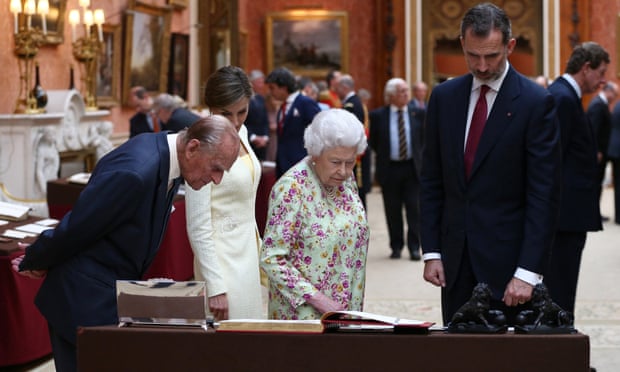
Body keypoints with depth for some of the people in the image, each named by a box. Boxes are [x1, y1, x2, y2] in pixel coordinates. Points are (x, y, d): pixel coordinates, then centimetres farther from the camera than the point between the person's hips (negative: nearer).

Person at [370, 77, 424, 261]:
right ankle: (396, 247, 16)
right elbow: (373, 142, 7)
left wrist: (417, 155, 4)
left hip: (412, 168, 0)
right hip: (389, 168, 0)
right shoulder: (378, 115, -1)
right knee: (393, 211, 6)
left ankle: (414, 247, 2)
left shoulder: (417, 114, 3)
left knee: (414, 209, -2)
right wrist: (384, 155, 5)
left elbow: (423, 139, 12)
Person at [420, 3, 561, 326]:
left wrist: (528, 272, -15)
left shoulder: (535, 103, -7)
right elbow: (431, 181, 11)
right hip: (455, 259, 4)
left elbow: (544, 194, -10)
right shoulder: (443, 97, 8)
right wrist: (431, 251, 3)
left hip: (507, 258, -4)